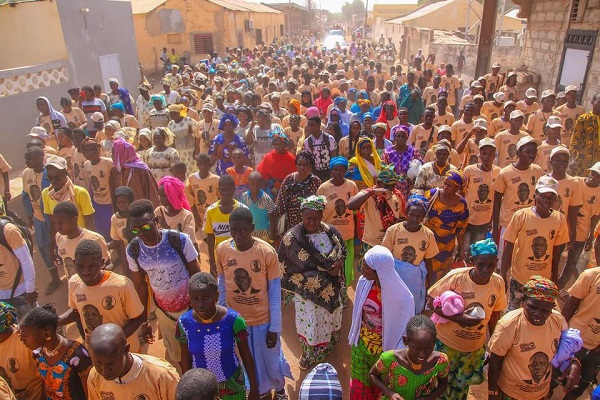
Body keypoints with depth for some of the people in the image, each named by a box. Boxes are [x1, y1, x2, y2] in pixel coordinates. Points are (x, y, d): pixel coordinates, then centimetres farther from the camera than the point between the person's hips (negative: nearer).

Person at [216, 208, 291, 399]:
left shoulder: (267, 252, -22)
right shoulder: (222, 250, -13)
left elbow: (275, 292, -13)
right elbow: (222, 285, 1)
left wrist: (275, 328, -9)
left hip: (263, 320, -2)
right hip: (235, 319, 2)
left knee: (271, 359, 17)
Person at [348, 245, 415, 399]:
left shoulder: (402, 297, -32)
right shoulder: (364, 282, -19)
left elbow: (405, 330, -17)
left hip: (384, 351, -3)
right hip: (360, 344, 3)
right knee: (359, 385, 24)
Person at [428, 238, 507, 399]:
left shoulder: (498, 283, -13)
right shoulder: (456, 277, -25)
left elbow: (494, 315, 2)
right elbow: (432, 302, -18)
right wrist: (458, 318, -31)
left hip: (476, 347, 3)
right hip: (447, 343, -3)